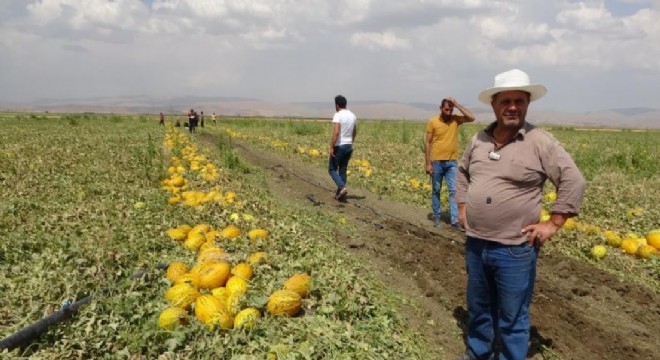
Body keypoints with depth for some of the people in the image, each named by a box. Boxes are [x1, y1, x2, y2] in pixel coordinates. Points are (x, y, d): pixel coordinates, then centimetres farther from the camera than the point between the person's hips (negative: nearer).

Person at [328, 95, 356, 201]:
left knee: (332, 169, 6)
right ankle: (340, 194, 15)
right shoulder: (352, 115, 9)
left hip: (339, 146, -7)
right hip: (349, 146, 7)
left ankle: (342, 187, -13)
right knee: (343, 170, 13)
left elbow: (336, 132, -24)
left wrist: (331, 147, -20)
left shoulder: (337, 115, -15)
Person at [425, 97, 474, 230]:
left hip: (452, 162, 2)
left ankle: (454, 220, -2)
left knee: (454, 190, -3)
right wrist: (428, 163, -8)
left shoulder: (455, 119, 2)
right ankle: (436, 217, 22)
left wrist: (457, 104, -12)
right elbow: (427, 143, -4)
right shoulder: (432, 121, -5)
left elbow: (471, 118, -14)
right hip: (437, 161, -1)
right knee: (436, 190, 10)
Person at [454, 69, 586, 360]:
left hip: (515, 250, -5)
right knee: (478, 308, 22)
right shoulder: (479, 139, 4)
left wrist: (553, 224, -11)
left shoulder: (540, 142, -11)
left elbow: (573, 181, -9)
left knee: (512, 319, 9)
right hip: (475, 244, 5)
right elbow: (462, 173, 21)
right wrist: (462, 207, 12)